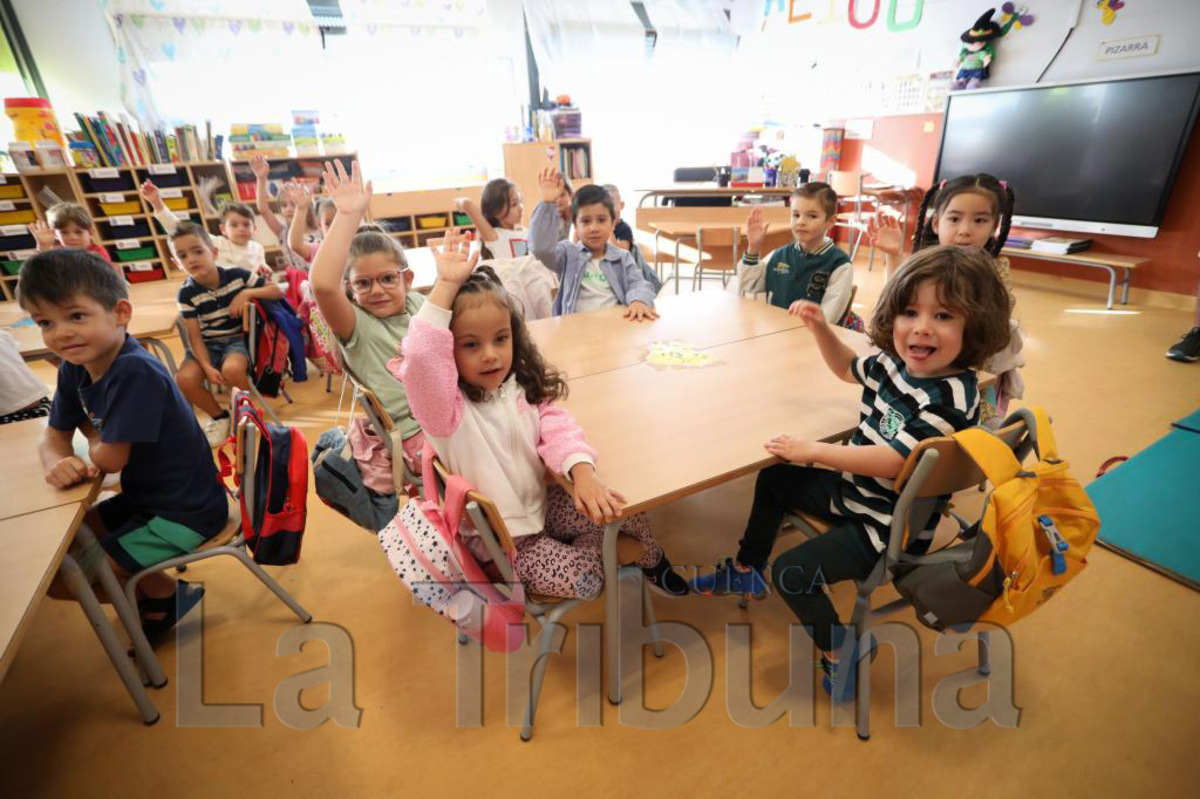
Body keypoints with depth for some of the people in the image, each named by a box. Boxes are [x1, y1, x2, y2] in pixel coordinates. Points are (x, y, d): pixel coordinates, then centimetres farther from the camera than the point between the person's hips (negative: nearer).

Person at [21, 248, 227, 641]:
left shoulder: (135, 372, -27)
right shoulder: (74, 369, 1)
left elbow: (109, 459, -22)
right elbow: (53, 436, 9)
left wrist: (92, 433, -1)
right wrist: (58, 462, -14)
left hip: (185, 513, -9)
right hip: (145, 497, 9)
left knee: (57, 579, -2)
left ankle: (168, 595, 18)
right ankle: (151, 584, 28)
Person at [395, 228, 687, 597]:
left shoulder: (522, 385, -5)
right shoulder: (446, 407, -21)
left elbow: (556, 426, -14)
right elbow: (421, 358, -40)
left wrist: (582, 471, -33)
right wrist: (446, 285, -38)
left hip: (544, 504, 5)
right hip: (503, 538, -4)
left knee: (627, 508, -6)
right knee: (584, 579, -17)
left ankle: (653, 561, 26)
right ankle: (587, 548, 18)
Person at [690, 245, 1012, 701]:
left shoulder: (951, 394, -28)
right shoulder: (896, 363, -4)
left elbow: (893, 461, -33)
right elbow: (847, 369, 16)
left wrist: (811, 451, -30)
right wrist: (820, 327, 0)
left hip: (889, 523, -9)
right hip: (854, 488, 9)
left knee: (792, 573, -18)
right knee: (774, 480, 20)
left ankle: (839, 654, 12)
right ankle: (746, 571, 38)